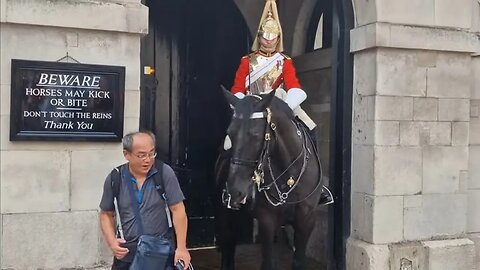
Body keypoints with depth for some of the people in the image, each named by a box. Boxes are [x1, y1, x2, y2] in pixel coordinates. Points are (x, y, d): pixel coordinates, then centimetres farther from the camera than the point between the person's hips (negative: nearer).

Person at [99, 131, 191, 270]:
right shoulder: (114, 179, -3)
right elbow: (106, 214, 8)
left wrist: (181, 248, -11)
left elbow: (178, 210, -8)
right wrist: (112, 242, -7)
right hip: (127, 254, 2)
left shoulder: (165, 173, -10)